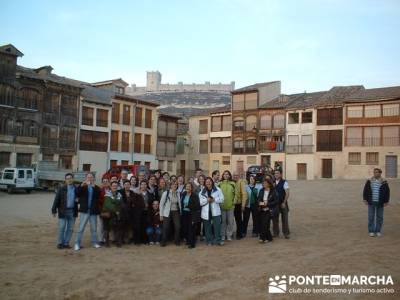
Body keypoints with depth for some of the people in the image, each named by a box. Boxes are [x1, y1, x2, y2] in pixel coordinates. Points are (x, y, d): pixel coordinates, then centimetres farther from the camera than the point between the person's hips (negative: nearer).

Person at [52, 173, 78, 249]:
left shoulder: (76, 189, 6)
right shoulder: (61, 189, -3)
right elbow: (56, 200, -5)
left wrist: (78, 200, -5)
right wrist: (54, 210, -9)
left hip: (72, 211, 3)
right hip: (63, 211, -3)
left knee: (70, 228, 7)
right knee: (62, 228, 0)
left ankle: (66, 243, 18)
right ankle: (60, 243, 12)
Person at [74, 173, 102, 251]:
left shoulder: (96, 188, 8)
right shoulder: (82, 187, 6)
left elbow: (99, 195, -11)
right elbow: (77, 194, -10)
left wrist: (94, 187, -27)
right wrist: (81, 186, -24)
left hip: (93, 211, 2)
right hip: (84, 211, -2)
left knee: (94, 228, 11)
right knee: (81, 228, -2)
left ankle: (94, 242, 21)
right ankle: (77, 244, 3)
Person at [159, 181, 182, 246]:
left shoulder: (178, 194, 5)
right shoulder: (166, 193, -6)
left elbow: (179, 204, 12)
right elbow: (161, 204, -4)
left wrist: (180, 212, 5)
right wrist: (161, 215, -6)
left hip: (176, 212, 3)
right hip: (167, 213, -3)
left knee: (178, 227, -3)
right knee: (165, 228, -2)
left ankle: (177, 241, 15)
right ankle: (163, 242, 16)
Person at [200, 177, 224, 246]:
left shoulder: (217, 190, 3)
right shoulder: (202, 192, 5)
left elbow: (221, 199, 0)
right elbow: (200, 202, -1)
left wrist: (214, 200, -13)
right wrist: (207, 200, -15)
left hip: (215, 212, -1)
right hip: (206, 212, 1)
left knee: (217, 226, -4)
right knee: (207, 227, 6)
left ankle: (218, 240, 6)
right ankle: (209, 241, 18)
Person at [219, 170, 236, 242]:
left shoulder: (232, 184, 4)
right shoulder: (220, 184, 3)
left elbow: (235, 193, 7)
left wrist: (234, 201, 0)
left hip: (230, 206, 1)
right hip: (222, 206, -1)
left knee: (230, 221, 5)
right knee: (223, 221, 5)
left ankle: (229, 235, 16)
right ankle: (222, 235, 16)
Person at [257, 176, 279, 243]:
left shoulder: (273, 191, -6)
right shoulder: (261, 191, 9)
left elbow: (276, 201, -9)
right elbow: (258, 199, 12)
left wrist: (267, 204, -16)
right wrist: (260, 203, -11)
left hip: (269, 210, -5)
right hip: (262, 210, 5)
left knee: (265, 223, -15)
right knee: (262, 224, 3)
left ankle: (262, 238, -8)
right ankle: (269, 238, 17)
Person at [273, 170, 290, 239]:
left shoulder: (284, 182, -7)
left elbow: (287, 194, -10)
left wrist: (284, 203, -15)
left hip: (282, 203, -4)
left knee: (284, 219, 2)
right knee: (275, 219, 9)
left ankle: (286, 233, 9)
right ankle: (275, 233, 18)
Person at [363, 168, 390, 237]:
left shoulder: (384, 182, -2)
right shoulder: (369, 181, 1)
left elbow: (387, 192, 1)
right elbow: (365, 191, 4)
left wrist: (386, 201, -3)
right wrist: (365, 199, -2)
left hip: (380, 203, 0)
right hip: (371, 202, 0)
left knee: (379, 217, 7)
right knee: (371, 217, 2)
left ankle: (378, 231, 18)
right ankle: (371, 231, 10)